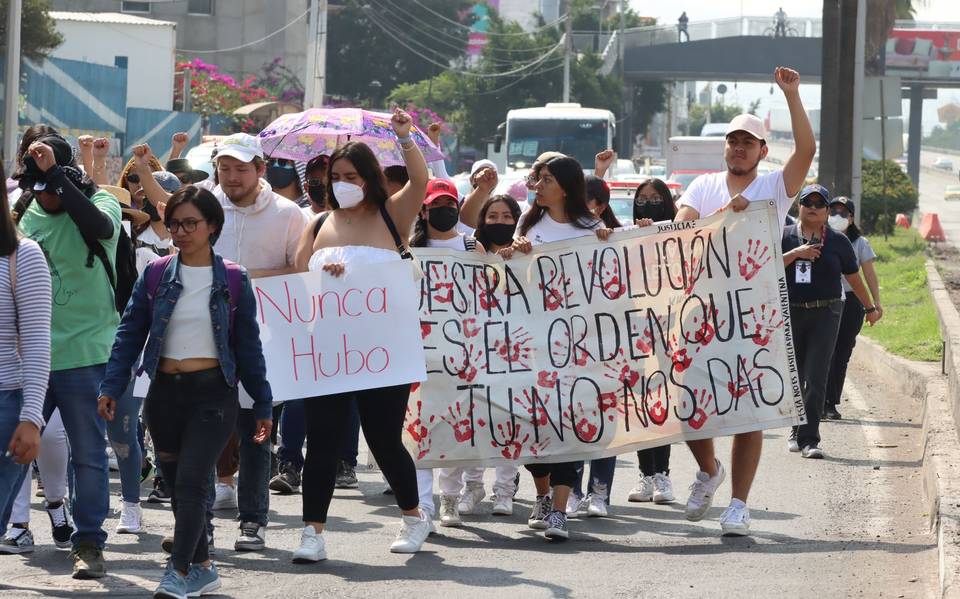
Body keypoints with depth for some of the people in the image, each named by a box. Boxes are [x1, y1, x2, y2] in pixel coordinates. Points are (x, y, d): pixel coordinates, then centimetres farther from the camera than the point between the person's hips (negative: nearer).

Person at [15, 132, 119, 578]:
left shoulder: (101, 203, -4)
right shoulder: (27, 214, 8)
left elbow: (98, 227, -29)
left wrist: (55, 173, -30)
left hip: (85, 354, -4)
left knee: (88, 453, 1)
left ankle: (89, 544, 8)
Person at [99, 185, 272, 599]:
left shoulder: (233, 280, 0)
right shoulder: (155, 276, 3)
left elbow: (248, 346, 4)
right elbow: (130, 335, 3)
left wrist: (263, 405, 4)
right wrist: (111, 387, -7)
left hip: (213, 393, -3)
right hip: (165, 391, 3)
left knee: (191, 482, -13)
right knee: (178, 484, 9)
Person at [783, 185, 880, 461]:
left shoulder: (838, 241, 5)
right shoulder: (785, 237, 6)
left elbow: (854, 278, 14)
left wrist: (870, 308, 20)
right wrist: (796, 254, -16)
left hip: (825, 315, -2)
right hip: (789, 313, 2)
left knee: (816, 378, -11)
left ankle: (809, 439, -14)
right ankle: (796, 430, 28)